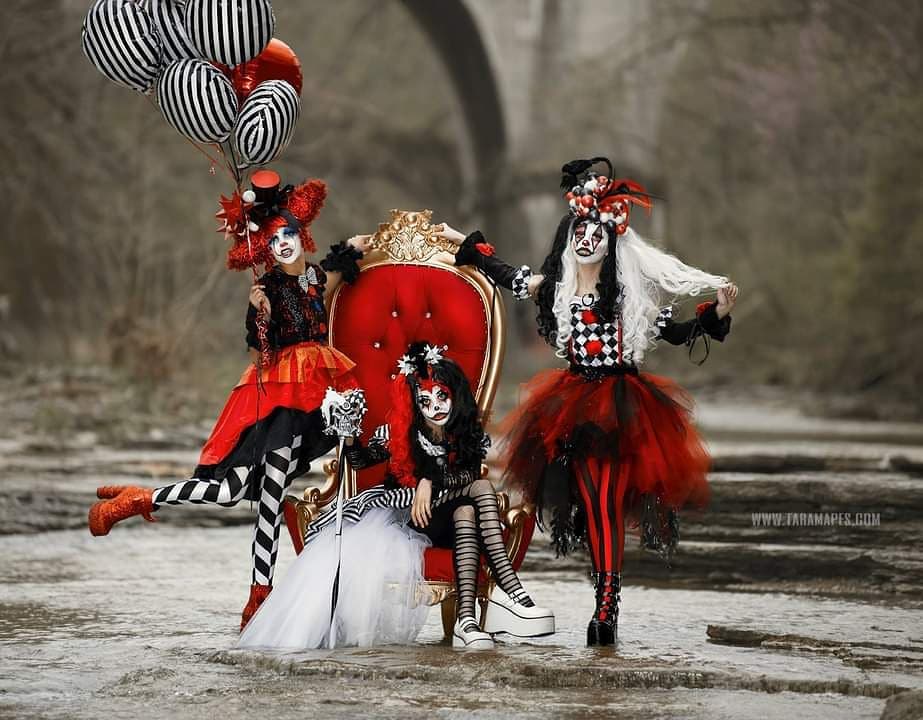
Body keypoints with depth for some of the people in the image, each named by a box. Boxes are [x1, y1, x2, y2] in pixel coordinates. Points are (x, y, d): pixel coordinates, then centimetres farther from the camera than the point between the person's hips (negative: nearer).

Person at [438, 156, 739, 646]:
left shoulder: (628, 291, -2)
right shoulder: (552, 288, 5)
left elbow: (677, 334, 1)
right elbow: (505, 276, 22)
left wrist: (717, 313, -12)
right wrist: (464, 242, 30)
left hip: (621, 408, -3)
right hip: (574, 410, 3)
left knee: (608, 500, -12)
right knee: (591, 502, -3)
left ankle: (606, 609, -15)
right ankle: (606, 606, 0)